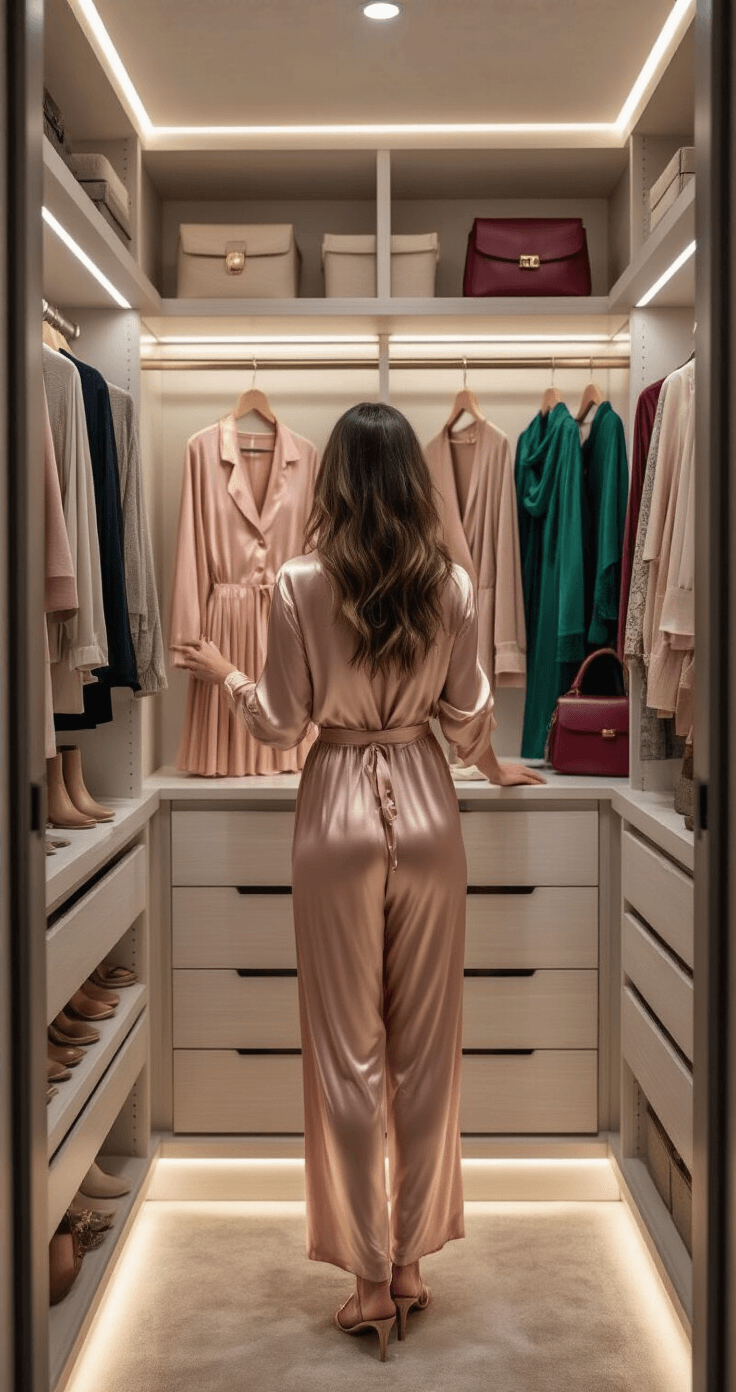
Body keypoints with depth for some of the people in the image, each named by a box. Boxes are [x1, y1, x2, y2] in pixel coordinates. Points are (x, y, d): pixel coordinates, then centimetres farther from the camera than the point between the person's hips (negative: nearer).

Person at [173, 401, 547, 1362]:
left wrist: (222, 673, 15)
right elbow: (468, 715, 2)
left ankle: (372, 1279, 16)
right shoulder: (451, 585, -4)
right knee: (426, 1046, 12)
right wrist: (496, 769, 24)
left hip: (339, 814, -2)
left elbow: (282, 723, -5)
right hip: (426, 812, 2)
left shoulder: (301, 583, -9)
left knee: (350, 1050, 7)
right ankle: (412, 1262, 25)